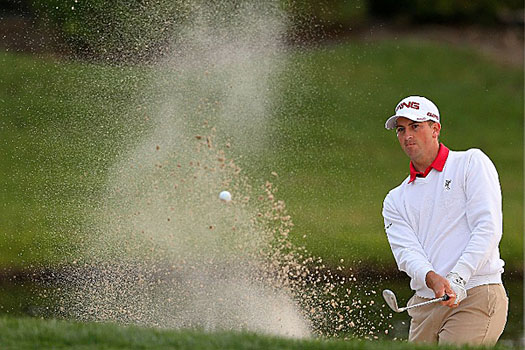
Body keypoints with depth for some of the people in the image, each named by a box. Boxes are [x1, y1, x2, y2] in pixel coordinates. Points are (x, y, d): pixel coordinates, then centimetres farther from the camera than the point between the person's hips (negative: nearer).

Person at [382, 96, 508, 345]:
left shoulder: (472, 163, 5)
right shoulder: (395, 200, 18)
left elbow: (488, 228, -6)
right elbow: (406, 250, 1)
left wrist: (457, 279, -18)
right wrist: (432, 278, -21)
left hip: (476, 298, -6)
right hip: (424, 304, 6)